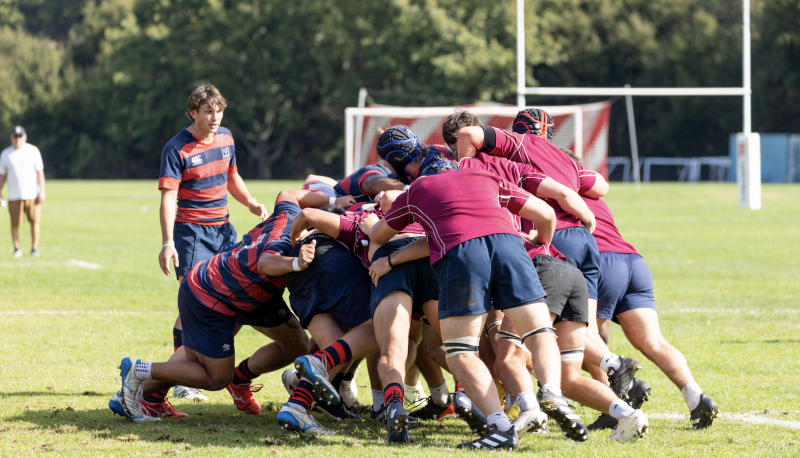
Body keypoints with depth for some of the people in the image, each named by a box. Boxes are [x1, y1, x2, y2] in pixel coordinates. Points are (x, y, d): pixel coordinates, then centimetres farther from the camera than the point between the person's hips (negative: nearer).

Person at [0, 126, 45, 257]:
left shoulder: (33, 151, 5)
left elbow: (39, 172, 4)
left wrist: (42, 191, -3)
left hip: (32, 194, 0)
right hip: (14, 196, 0)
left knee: (34, 221, -3)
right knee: (15, 224, -1)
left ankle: (34, 248, 6)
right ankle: (16, 248, 10)